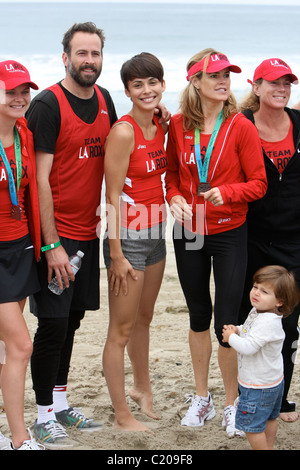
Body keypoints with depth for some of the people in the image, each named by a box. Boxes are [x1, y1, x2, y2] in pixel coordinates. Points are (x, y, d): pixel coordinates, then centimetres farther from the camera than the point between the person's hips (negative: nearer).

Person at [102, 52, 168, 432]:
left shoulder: (160, 127, 5)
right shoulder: (123, 132, -18)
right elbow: (113, 196, -18)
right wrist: (116, 255, -17)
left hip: (155, 233, 8)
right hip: (128, 237, -8)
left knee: (144, 319, 23)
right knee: (121, 329, 2)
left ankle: (142, 387, 42)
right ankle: (122, 417, 12)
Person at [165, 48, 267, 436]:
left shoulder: (240, 127, -10)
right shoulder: (178, 125, -2)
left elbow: (258, 184, -8)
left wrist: (227, 193, -25)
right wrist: (175, 197, -7)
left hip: (229, 234, -3)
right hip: (188, 232, 3)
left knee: (227, 323, -1)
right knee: (198, 316, 16)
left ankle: (232, 404, 18)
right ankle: (201, 397, 32)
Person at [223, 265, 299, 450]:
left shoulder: (267, 322, -32)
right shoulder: (257, 311, 0)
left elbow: (248, 347, -35)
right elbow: (253, 333, 18)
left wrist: (231, 337, -19)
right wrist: (237, 330, -1)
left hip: (260, 385, -11)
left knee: (251, 425, 2)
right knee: (269, 418, 27)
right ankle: (269, 447, 43)